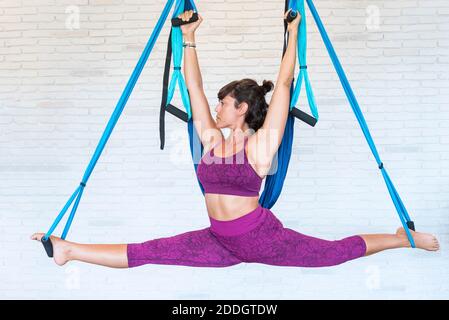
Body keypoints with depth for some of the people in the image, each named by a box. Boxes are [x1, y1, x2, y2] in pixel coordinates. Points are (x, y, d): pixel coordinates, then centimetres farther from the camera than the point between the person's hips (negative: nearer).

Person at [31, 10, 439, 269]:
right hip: (220, 241, 5)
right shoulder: (211, 138, 6)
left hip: (261, 236, -4)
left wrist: (293, 34, -7)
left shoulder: (261, 142, -9)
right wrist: (189, 38, 13)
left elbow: (284, 85, -10)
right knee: (145, 253, 0)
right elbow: (194, 87, 11)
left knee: (338, 252, 3)